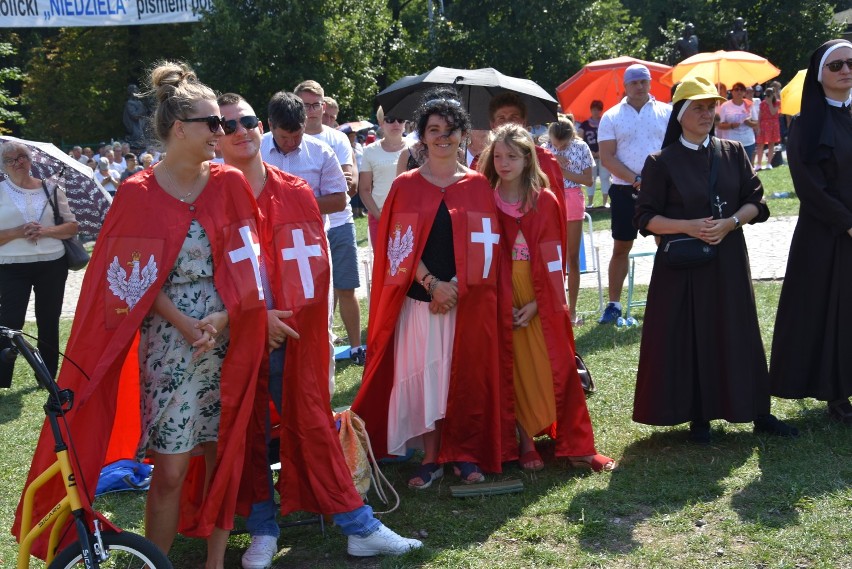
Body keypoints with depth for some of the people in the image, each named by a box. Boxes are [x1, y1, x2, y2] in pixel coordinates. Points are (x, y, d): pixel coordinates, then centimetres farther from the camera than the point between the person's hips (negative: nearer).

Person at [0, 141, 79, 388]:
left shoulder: (51, 189, 5)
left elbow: (72, 227, 4)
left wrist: (45, 231, -12)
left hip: (52, 265, 2)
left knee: (49, 322, 11)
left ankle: (48, 377, 23)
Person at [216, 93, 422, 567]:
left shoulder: (296, 192, 5)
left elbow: (316, 263, 6)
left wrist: (289, 315, -3)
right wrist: (257, 315, -13)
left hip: (295, 333, 2)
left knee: (314, 424, 6)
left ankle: (359, 527, 11)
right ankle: (263, 530, 20)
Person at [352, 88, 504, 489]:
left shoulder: (478, 186, 5)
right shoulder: (406, 186, 3)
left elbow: (483, 244, 1)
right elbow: (400, 245, -2)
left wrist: (455, 286, -11)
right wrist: (432, 284, -13)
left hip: (468, 301, 0)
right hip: (420, 299, 0)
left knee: (466, 374, 4)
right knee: (422, 374, 2)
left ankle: (465, 454, 16)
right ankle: (431, 457, 12)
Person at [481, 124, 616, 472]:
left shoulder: (545, 201, 2)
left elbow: (552, 259, 0)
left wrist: (536, 303, -11)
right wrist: (507, 305, -9)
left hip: (542, 302, 0)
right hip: (504, 301, 0)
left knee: (558, 367, 0)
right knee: (515, 369, 2)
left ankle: (574, 445, 5)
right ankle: (525, 443, 10)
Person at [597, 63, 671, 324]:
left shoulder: (666, 112, 4)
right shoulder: (611, 117, 2)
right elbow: (607, 158, -4)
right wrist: (636, 180, -14)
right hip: (625, 191, 0)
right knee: (621, 247, 5)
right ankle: (614, 304, 12)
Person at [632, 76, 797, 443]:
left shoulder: (733, 153, 5)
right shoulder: (661, 162, -4)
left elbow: (755, 202, 5)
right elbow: (646, 218, -5)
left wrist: (730, 223, -14)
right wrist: (688, 226, -18)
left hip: (728, 262, 2)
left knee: (737, 335, 6)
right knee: (689, 338, 1)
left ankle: (758, 413, 15)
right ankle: (698, 417, 13)